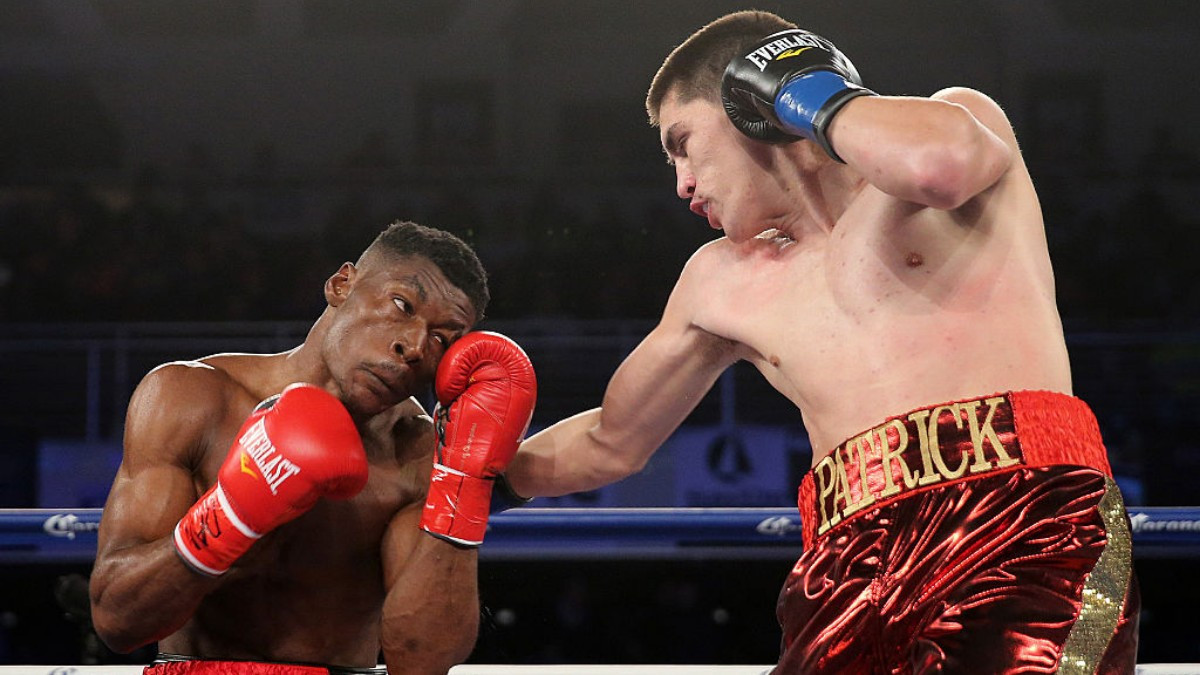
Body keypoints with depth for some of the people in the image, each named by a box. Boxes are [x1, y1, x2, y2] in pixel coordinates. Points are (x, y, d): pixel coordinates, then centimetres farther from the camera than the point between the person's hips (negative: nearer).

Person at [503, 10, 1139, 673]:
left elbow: (938, 161, -14)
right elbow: (609, 443, 42)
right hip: (852, 587, 6)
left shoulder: (963, 115, 14)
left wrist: (813, 95, 4)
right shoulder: (721, 283, 29)